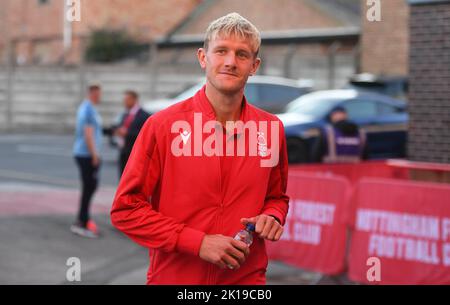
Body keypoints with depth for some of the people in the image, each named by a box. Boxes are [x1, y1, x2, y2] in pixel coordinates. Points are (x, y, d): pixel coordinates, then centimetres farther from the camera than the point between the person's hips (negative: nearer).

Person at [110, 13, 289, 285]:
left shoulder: (272, 128, -1)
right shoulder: (162, 125, -10)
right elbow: (126, 210, -10)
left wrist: (272, 217, -7)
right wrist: (198, 242, -16)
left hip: (247, 277, 2)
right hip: (173, 277, -2)